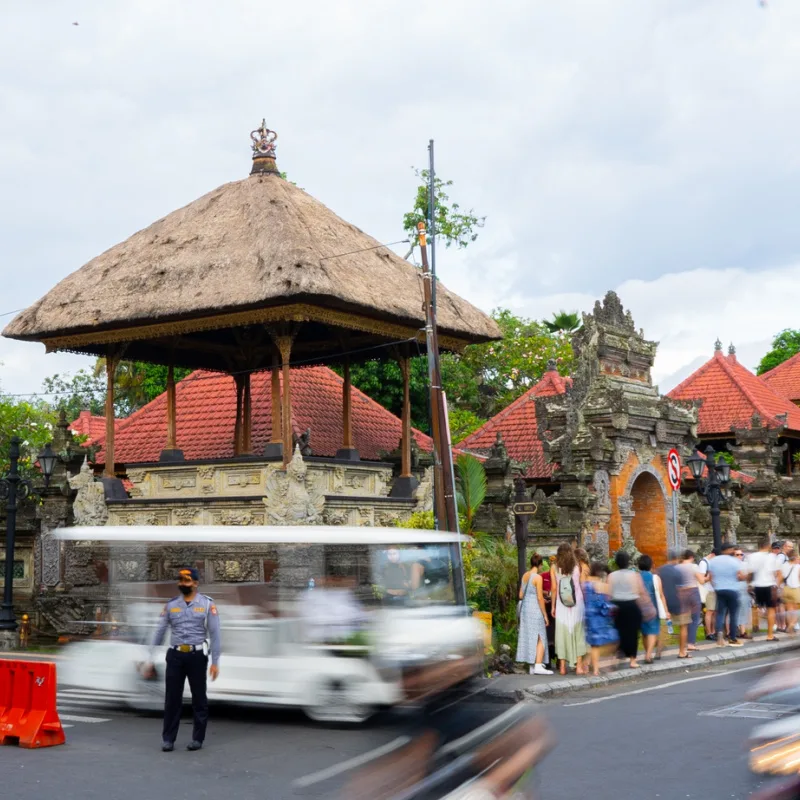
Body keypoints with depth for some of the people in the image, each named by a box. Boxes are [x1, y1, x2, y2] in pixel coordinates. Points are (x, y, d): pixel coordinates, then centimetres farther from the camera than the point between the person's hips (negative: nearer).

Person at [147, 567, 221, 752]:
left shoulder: (207, 604, 0)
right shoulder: (171, 604, 7)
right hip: (175, 655, 2)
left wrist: (215, 662, -7)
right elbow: (159, 632, 8)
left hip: (197, 656, -2)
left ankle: (197, 738, 17)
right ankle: (168, 739, 11)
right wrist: (151, 659, 5)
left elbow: (214, 634, -2)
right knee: (172, 698, 3)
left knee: (199, 698, 6)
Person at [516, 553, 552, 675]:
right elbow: (540, 598, -13)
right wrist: (545, 615, -7)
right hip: (535, 609, -7)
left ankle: (532, 666, 12)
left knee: (528, 637, 10)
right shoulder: (538, 577, -12)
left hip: (525, 607, 7)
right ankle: (538, 666, -10)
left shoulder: (525, 576, 8)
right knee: (540, 638, -2)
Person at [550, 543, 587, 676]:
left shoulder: (554, 567, -2)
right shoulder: (577, 566, 0)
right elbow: (582, 586, -1)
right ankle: (579, 666, 5)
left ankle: (562, 666, 6)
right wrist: (584, 601, 9)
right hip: (577, 604, 0)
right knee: (578, 633, 7)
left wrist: (553, 606, 5)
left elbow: (554, 588, -2)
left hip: (561, 605, 0)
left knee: (562, 633, 5)